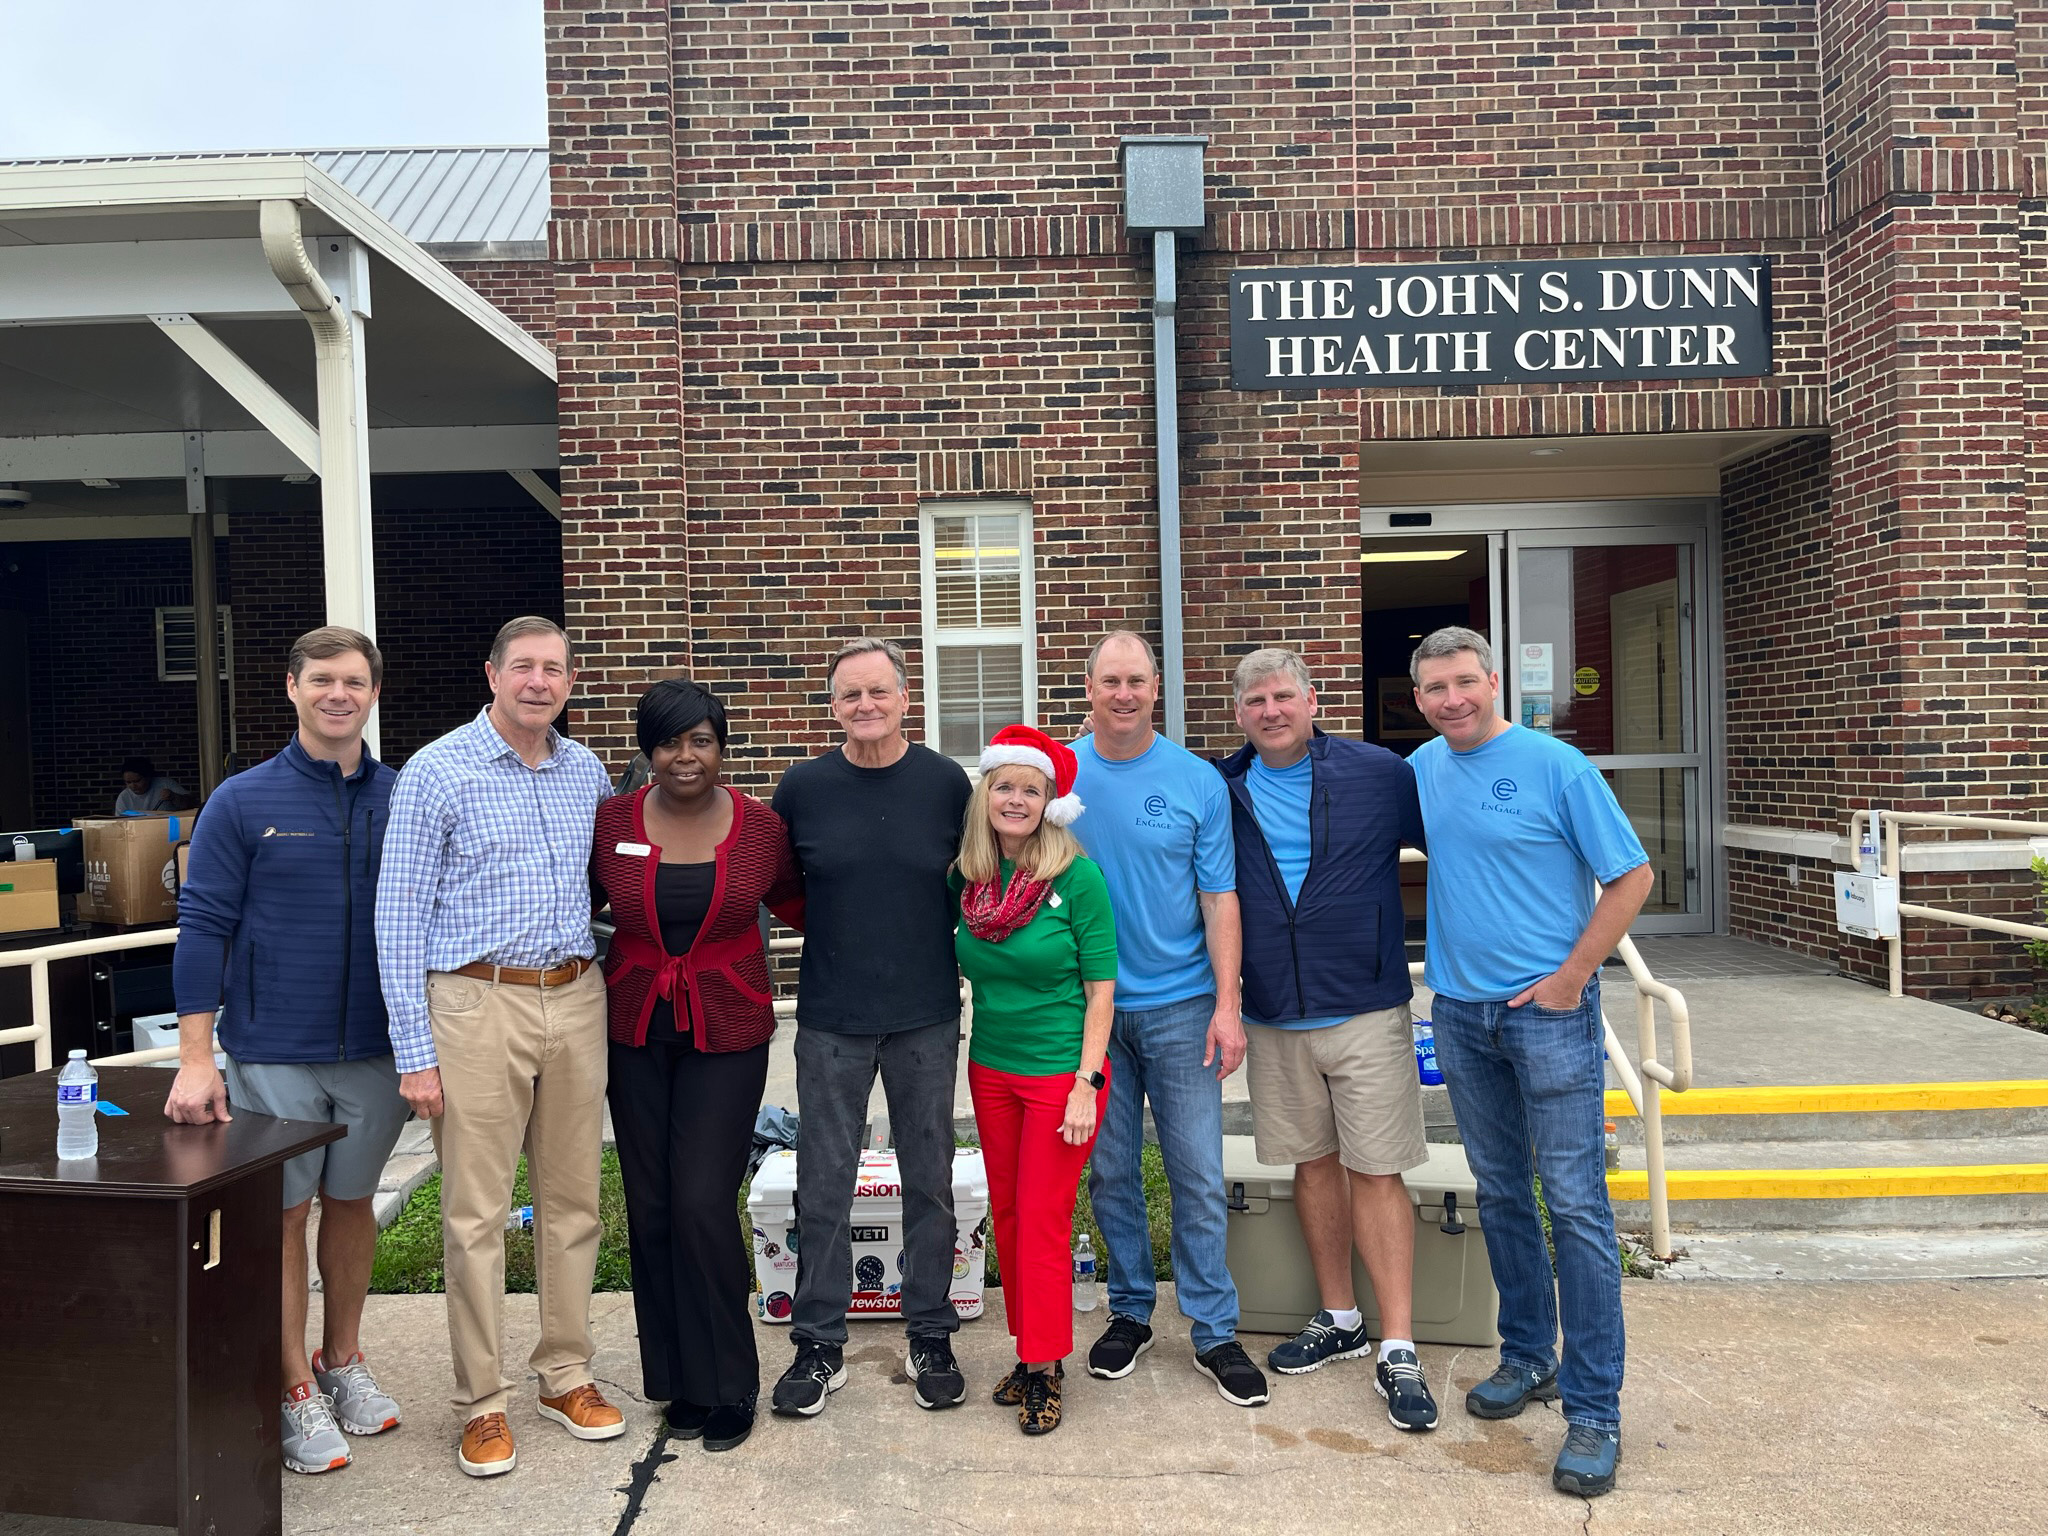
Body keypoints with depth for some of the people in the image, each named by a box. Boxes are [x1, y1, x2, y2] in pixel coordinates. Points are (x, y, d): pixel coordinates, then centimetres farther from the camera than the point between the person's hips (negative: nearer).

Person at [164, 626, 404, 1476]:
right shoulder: (242, 802, -4)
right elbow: (203, 927, -5)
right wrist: (195, 1057, -10)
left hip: (376, 1048, 3)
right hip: (273, 1050, -2)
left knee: (352, 1202, 15)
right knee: (283, 1213, 6)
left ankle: (343, 1360, 32)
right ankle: (295, 1391, 19)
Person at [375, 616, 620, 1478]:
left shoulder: (585, 771, 9)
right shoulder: (436, 772, -5)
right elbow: (399, 919, -6)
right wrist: (413, 1051, -10)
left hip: (576, 1001, 5)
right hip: (478, 1003, -4)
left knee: (573, 1201, 11)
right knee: (476, 1214, 2)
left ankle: (566, 1376, 26)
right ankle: (482, 1403, 16)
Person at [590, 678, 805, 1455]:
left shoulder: (761, 827, -5)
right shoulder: (609, 823, -3)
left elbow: (797, 905, 11)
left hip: (727, 1039, -2)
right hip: (636, 1035, 2)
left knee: (703, 1206, -7)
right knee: (651, 1210, 7)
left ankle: (728, 1388, 13)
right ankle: (680, 1381, 25)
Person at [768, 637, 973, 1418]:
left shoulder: (946, 782, -2)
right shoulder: (803, 787, -2)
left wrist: (939, 942, 2)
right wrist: (831, 930, 1)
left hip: (928, 1017, 0)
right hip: (831, 1019, 0)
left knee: (930, 1180, 10)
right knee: (823, 1184, 6)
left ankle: (931, 1338, 26)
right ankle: (819, 1345, 22)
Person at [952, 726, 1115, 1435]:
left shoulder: (1078, 878, -13)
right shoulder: (967, 878, -1)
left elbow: (1101, 988, -11)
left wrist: (1086, 1084, -14)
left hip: (1060, 1071, -5)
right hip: (991, 1070, 5)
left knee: (1044, 1220, 2)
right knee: (1007, 1215, 13)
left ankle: (1045, 1365, 18)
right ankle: (1030, 1349, 29)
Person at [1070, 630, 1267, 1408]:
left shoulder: (1199, 782, -3)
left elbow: (1219, 900, -2)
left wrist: (1227, 1005, -8)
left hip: (1179, 1005, -1)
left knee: (1198, 1175, 3)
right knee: (1110, 1171, 11)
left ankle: (1216, 1330, 16)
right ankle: (1130, 1311, 28)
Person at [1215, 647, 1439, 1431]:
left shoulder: (1381, 774, -5)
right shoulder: (1222, 791, 3)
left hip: (1366, 1010, -3)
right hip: (1273, 1018, 3)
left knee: (1376, 1171, -1)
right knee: (1313, 1163, 14)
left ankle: (1397, 1350, 9)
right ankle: (1339, 1319, 30)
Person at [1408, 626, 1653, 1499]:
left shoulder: (1556, 766, -9)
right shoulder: (1422, 769, 6)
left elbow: (1632, 877, -7)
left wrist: (1570, 977, -11)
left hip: (1549, 1010, -5)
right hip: (1460, 1014, 5)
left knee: (1575, 1204, -4)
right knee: (1501, 1195, 15)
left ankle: (1593, 1410, 4)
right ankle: (1528, 1357, 30)